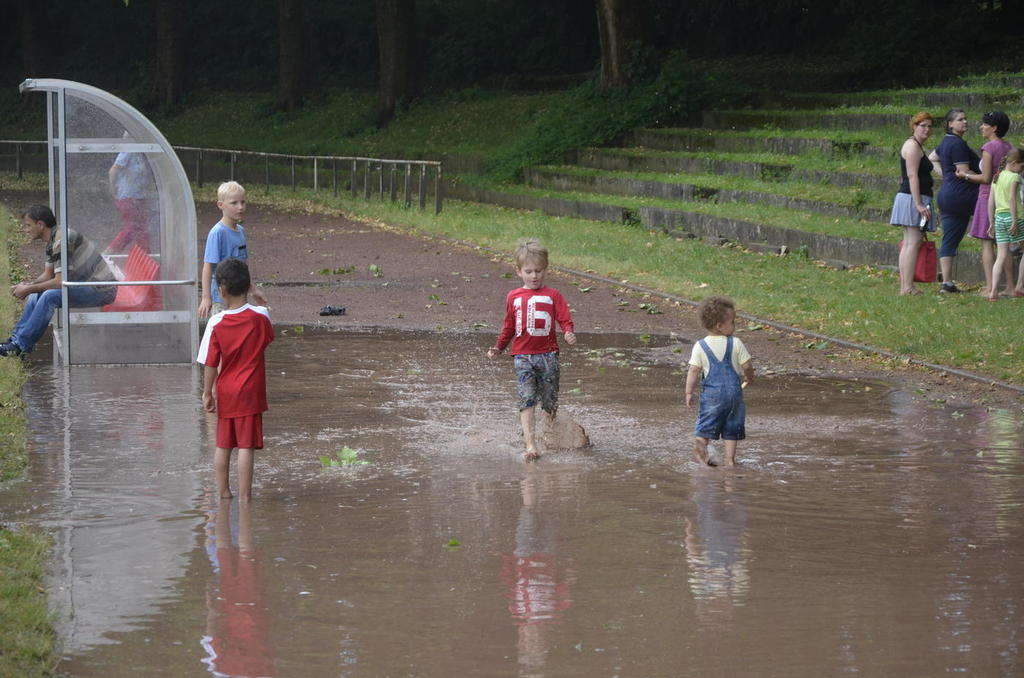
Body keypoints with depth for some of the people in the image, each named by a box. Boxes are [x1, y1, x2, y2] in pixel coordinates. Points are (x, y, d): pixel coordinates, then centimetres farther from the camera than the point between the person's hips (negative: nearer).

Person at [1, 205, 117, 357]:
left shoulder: (62, 240, -22)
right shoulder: (52, 241, 10)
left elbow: (60, 281, -26)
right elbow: (48, 275, 16)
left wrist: (28, 289, -16)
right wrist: (27, 285, -2)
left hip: (102, 290, -11)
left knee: (51, 296, -26)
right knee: (36, 295, 6)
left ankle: (21, 344, -18)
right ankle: (16, 338, 6)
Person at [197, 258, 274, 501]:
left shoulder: (216, 324, -9)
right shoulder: (260, 316, -9)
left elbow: (210, 364, -6)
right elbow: (268, 338, 13)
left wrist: (207, 393, 6)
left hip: (225, 393, 1)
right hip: (251, 393, -1)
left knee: (223, 445, 14)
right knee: (246, 446, -2)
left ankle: (223, 492, 21)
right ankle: (244, 495, -2)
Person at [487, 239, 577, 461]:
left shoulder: (553, 296, 5)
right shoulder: (514, 297, 11)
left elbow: (565, 319, 1)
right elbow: (509, 326, 20)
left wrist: (569, 334, -20)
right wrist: (498, 347, 11)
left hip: (548, 354, 0)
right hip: (523, 356, 0)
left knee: (550, 401, 4)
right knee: (527, 399, -13)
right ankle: (530, 445, -20)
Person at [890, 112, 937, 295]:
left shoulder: (918, 146, 22)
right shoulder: (912, 146, -11)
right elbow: (912, 176, -19)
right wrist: (919, 204, -23)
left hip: (914, 199, 11)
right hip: (914, 198, -11)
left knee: (908, 243, 8)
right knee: (913, 242, -13)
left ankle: (904, 286, 7)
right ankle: (908, 287, -18)